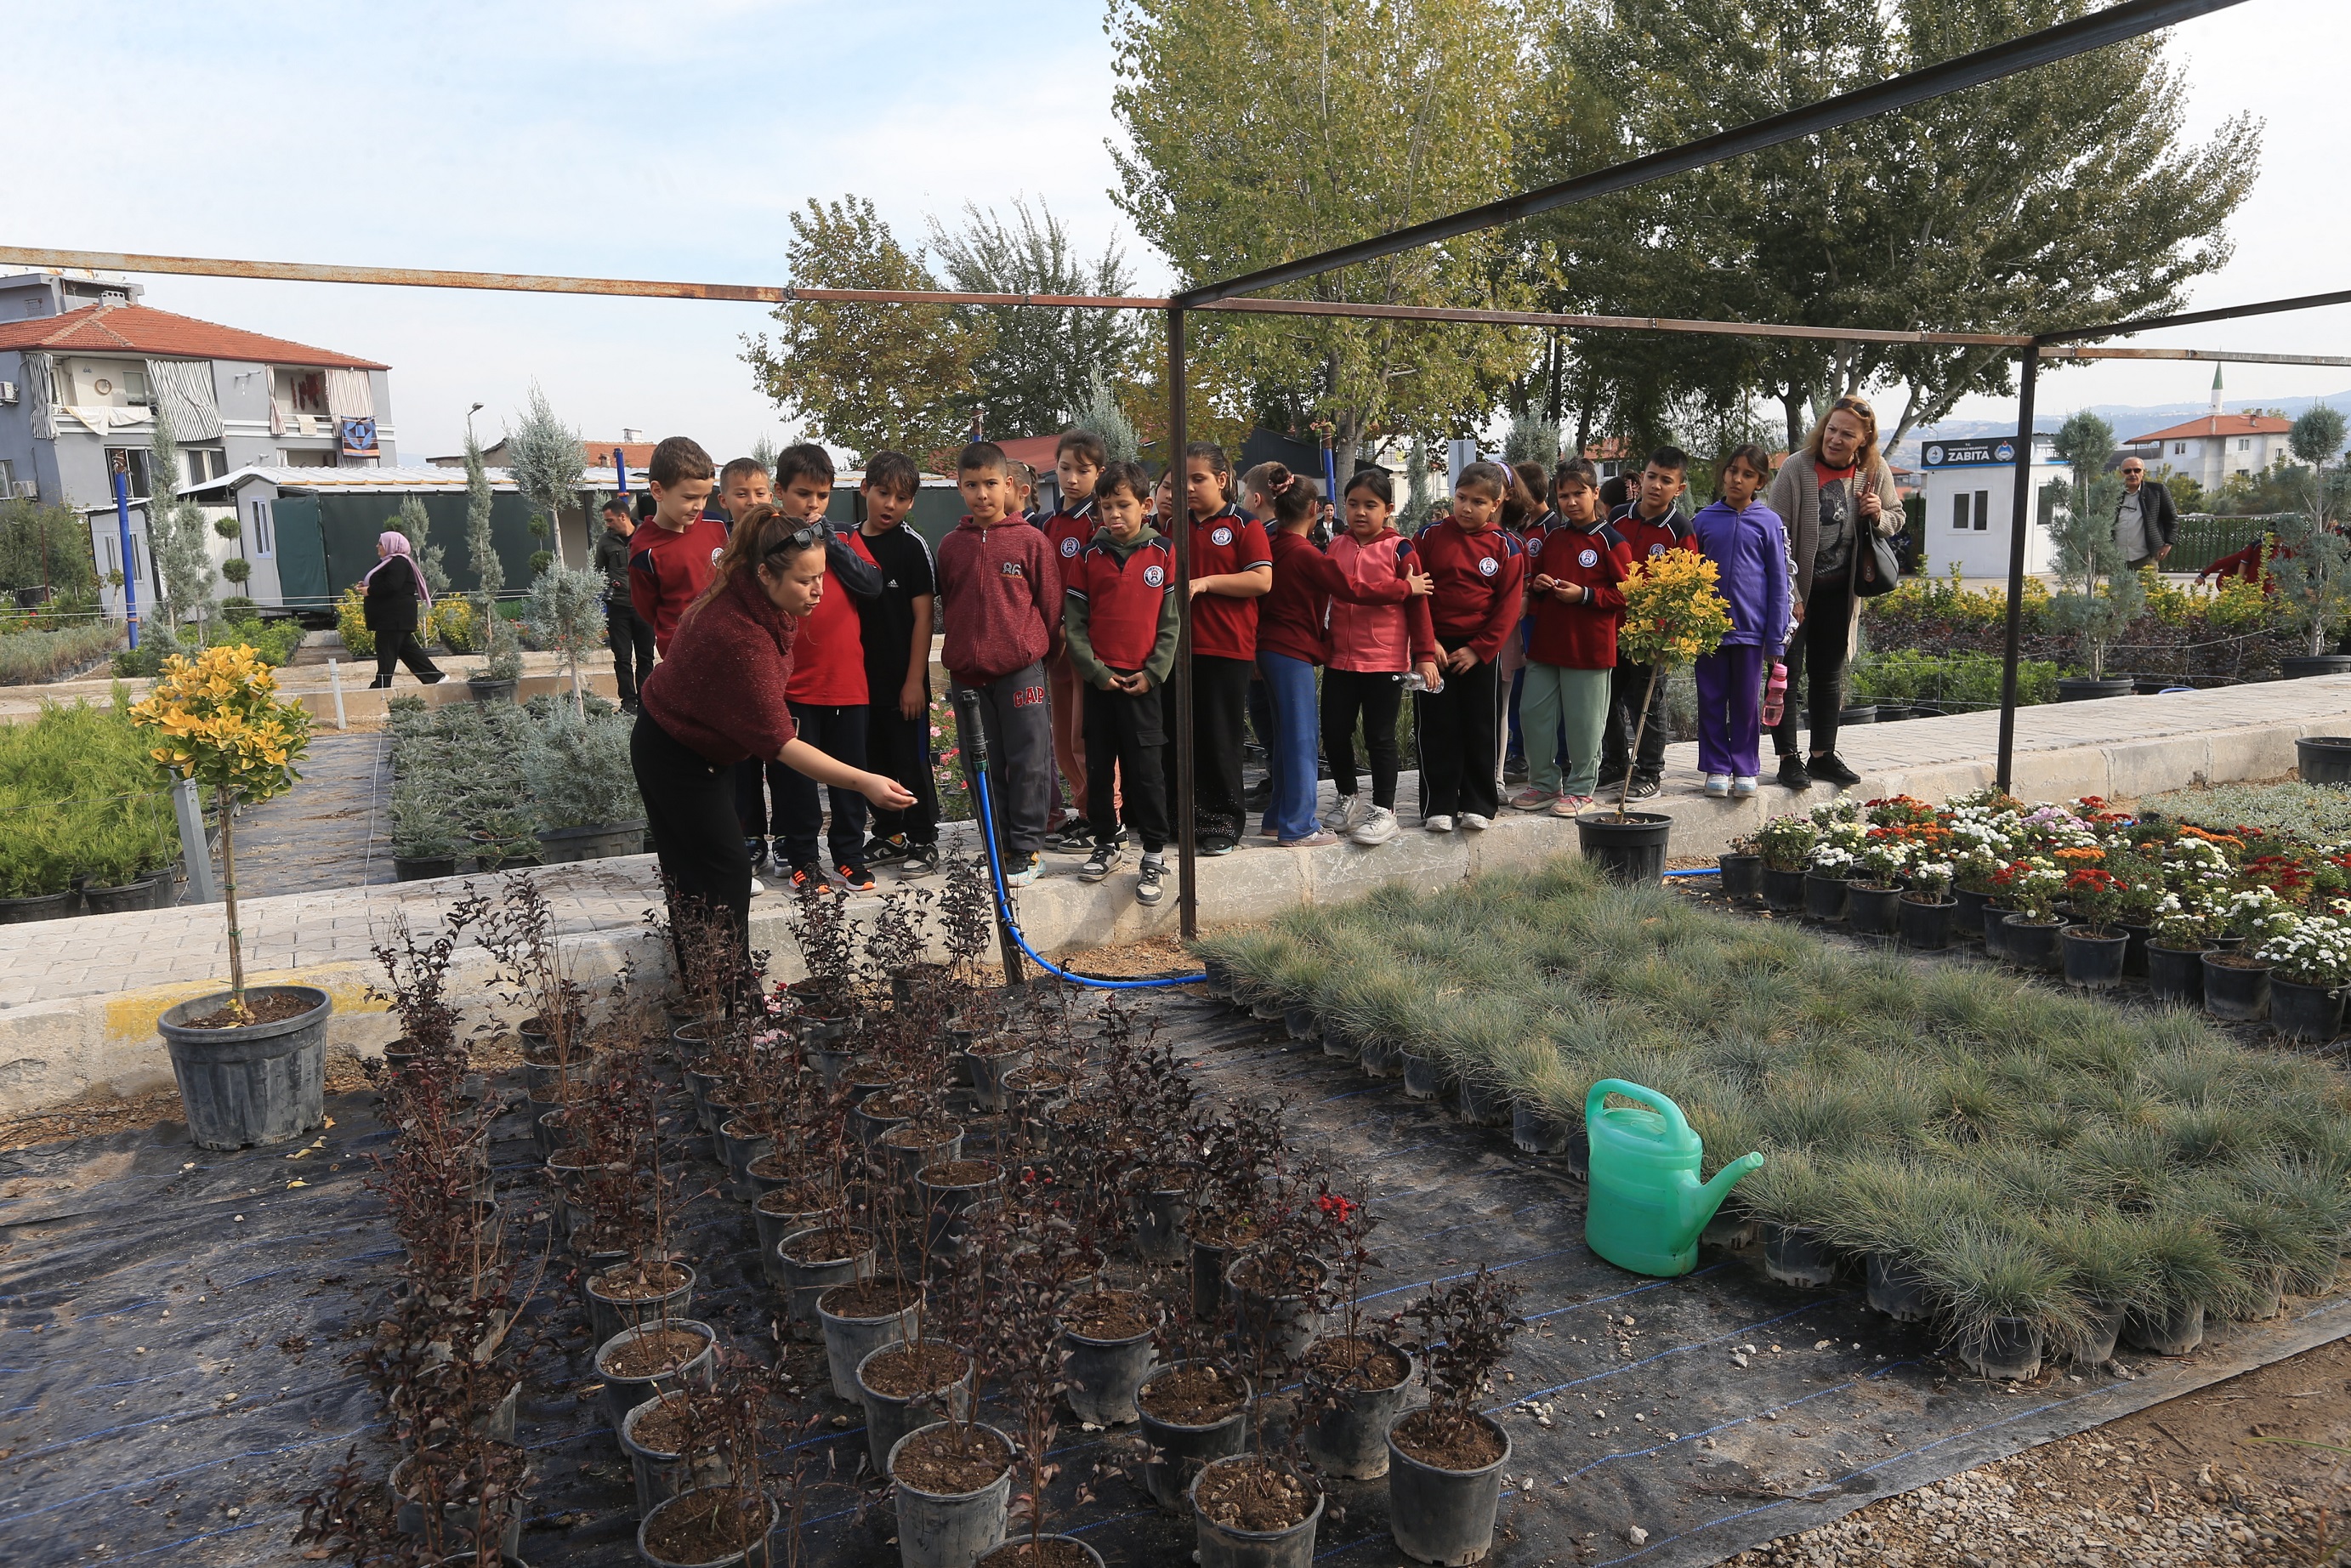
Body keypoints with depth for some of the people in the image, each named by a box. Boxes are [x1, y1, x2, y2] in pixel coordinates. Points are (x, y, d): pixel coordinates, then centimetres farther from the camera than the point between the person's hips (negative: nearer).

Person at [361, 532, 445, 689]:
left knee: (386, 651, -6)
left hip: (395, 617, -11)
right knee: (407, 648, 11)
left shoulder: (398, 563, -16)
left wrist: (369, 591, -16)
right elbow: (384, 585, 26)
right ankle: (436, 677, 11)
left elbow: (391, 586, -26)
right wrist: (366, 585, 9)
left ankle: (381, 685, -2)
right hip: (389, 616, 11)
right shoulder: (389, 562, 19)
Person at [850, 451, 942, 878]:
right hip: (862, 676, 5)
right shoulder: (847, 543, 6)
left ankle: (924, 843, 14)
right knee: (876, 759, 14)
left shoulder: (912, 546, -7)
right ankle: (890, 837, 28)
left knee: (912, 760, 2)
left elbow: (923, 614, -9)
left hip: (903, 678, -5)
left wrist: (915, 680, -13)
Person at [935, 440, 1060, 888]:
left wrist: (1043, 648, 8)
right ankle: (997, 850, 17)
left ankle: (1026, 849, 7)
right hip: (968, 672, 3)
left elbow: (1051, 600, 3)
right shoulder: (950, 546, 8)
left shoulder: (1030, 539, -2)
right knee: (985, 766, 8)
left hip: (1021, 668, -3)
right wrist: (962, 650, 15)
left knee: (1028, 761, -1)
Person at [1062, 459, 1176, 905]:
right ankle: (1108, 843, 23)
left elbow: (1171, 618, 0)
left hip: (1142, 679, -2)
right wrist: (1095, 670, -7)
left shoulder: (1162, 553, 0)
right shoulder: (1089, 555, 3)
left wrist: (1153, 671, -8)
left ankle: (1155, 855, 6)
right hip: (1098, 677, 2)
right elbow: (1073, 621, 2)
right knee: (1098, 764, 8)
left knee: (1145, 767, -2)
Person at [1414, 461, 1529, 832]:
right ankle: (1438, 806, 10)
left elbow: (1508, 606, -3)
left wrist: (1479, 649, -10)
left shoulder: (1507, 547, 0)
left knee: (1482, 729, 5)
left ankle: (1479, 804, 16)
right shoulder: (1431, 536, 0)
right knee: (1436, 728, 3)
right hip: (1435, 647, 0)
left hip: (1480, 650, 0)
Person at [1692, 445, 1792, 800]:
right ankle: (1716, 768, 16)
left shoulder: (1770, 523, 0)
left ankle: (1745, 769, 18)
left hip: (1750, 627, -1)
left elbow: (1778, 582, 2)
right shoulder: (1704, 521, 4)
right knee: (1711, 701, 6)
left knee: (1747, 702, 7)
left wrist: (1776, 638, -2)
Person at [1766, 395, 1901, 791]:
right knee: (1788, 672, -3)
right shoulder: (1796, 468, -17)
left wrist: (1878, 517, -11)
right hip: (1794, 590, -5)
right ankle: (1788, 758, 4)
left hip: (1839, 592, 5)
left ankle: (1823, 755, 23)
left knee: (1829, 675, 13)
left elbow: (1896, 518, 14)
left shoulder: (1876, 472, -3)